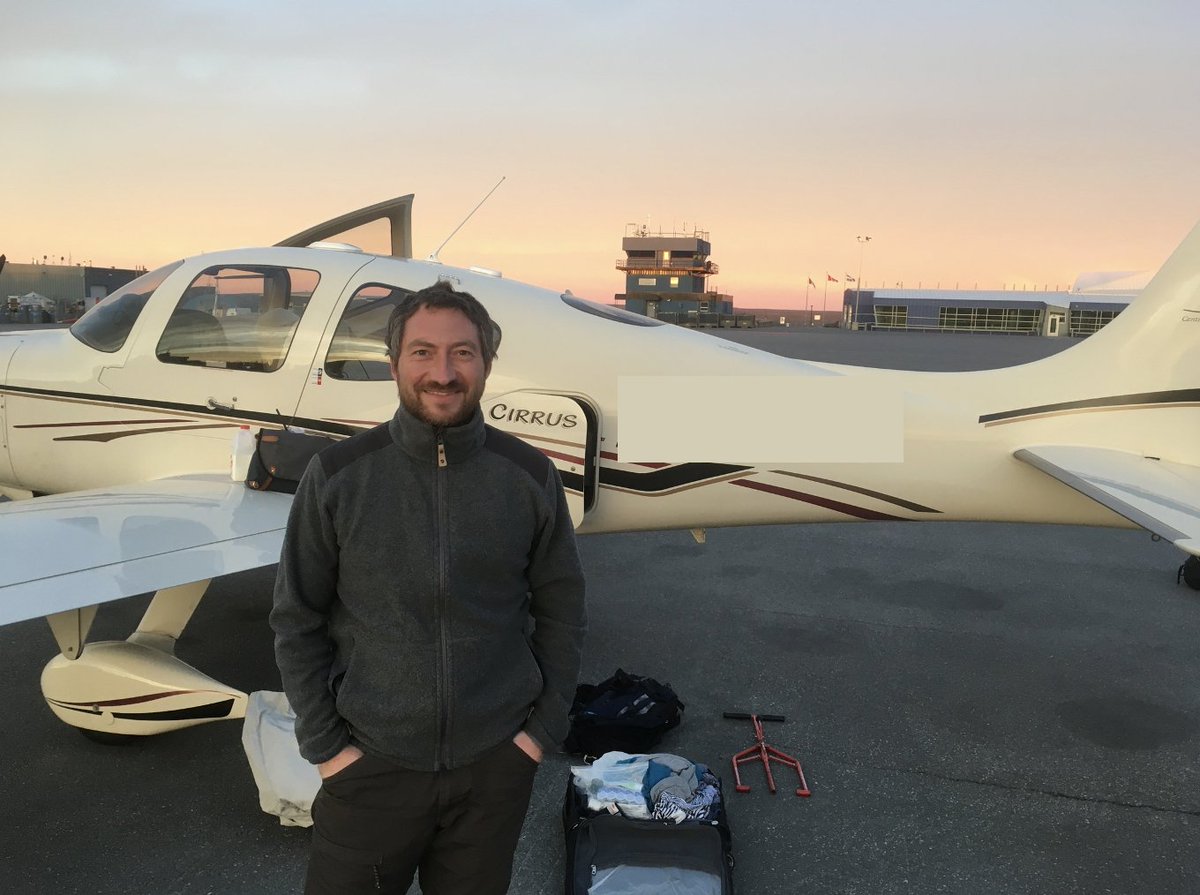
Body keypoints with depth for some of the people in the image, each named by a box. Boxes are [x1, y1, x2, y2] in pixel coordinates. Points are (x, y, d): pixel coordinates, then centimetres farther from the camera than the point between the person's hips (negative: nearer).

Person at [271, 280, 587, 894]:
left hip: (496, 763, 1)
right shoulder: (337, 475, -8)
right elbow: (296, 620, -2)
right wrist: (324, 744, -4)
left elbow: (561, 611, 3)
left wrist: (544, 727, 0)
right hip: (370, 763, -1)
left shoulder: (530, 476, -5)